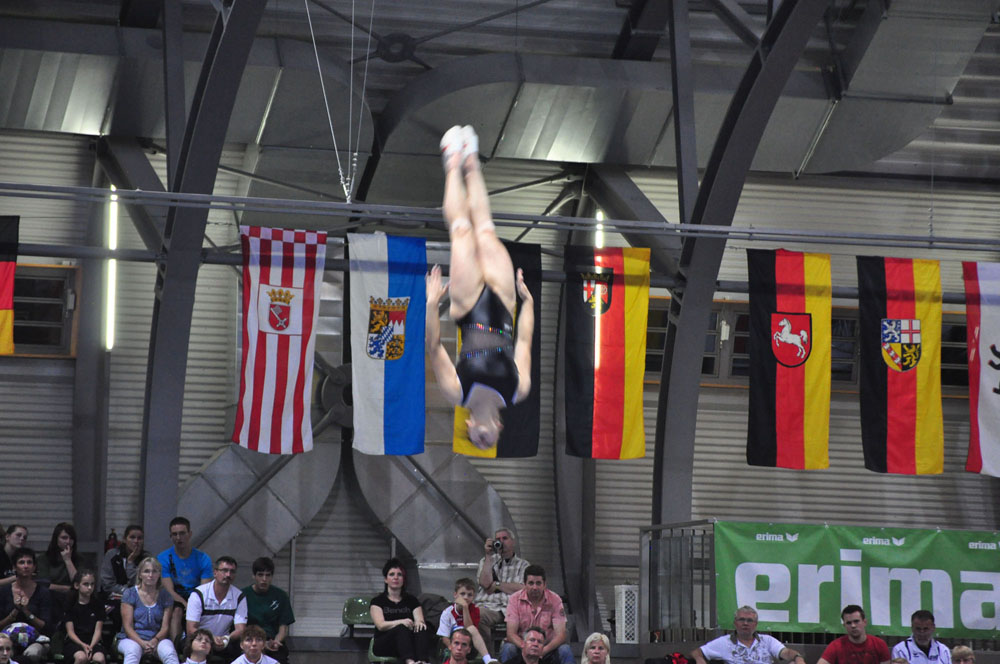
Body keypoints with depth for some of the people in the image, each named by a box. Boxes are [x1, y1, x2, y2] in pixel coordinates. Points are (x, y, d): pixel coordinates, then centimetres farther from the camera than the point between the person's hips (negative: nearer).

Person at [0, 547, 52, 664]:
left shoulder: (43, 592, 1)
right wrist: (15, 612, -13)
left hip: (36, 640, -1)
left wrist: (27, 612, -15)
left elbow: (46, 627, -3)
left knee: (31, 654, -37)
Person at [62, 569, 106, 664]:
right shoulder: (70, 605, 5)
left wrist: (91, 646, -16)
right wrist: (83, 645, -18)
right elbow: (70, 631, -1)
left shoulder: (98, 604, 9)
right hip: (74, 642, -2)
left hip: (93, 642, 2)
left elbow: (98, 630, 3)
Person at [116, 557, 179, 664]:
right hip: (132, 639, -1)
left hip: (158, 638, 2)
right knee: (133, 650, -38)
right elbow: (127, 626, -3)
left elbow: (165, 627, 3)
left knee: (169, 652, -33)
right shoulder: (130, 594, 3)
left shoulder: (165, 596, 9)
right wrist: (142, 643, -21)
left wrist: (155, 641, -20)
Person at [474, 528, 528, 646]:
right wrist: (489, 556, 5)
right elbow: (485, 583, 3)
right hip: (488, 605, 0)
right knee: (477, 616, -37)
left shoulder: (522, 565, 20)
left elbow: (521, 589, 2)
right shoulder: (486, 560, 25)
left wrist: (496, 585, 4)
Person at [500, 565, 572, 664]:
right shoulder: (515, 599, -9)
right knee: (507, 649, -32)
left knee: (565, 651, -30)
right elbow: (511, 634, -14)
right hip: (521, 644, 0)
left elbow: (560, 634, -15)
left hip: (547, 647, 0)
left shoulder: (555, 600, -9)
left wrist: (545, 649, -35)